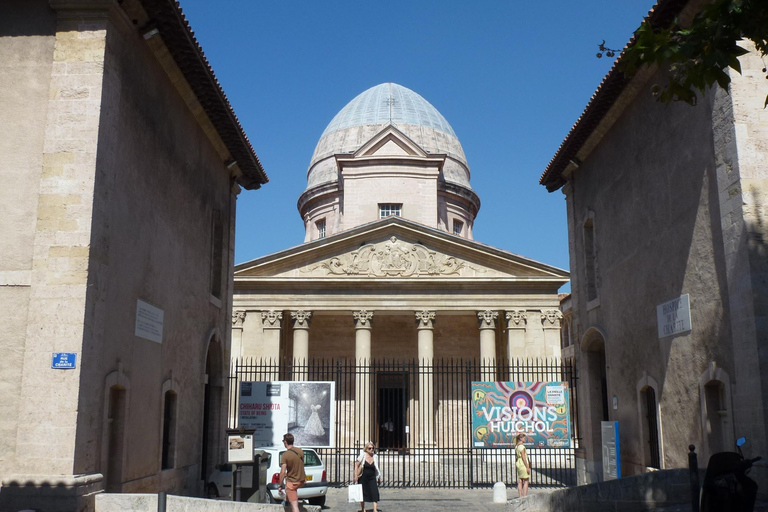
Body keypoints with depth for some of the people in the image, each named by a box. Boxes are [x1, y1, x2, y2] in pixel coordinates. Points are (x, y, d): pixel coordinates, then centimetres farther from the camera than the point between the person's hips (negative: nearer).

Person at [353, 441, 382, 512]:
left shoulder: (375, 457, 4)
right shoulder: (362, 456, -6)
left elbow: (377, 469, 13)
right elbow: (356, 465, -4)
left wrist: (379, 478, 15)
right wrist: (356, 476, -9)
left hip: (372, 478, 2)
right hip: (363, 477, -2)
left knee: (375, 493, -11)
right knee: (363, 493, 8)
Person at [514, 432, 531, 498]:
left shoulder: (516, 446, 11)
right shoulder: (521, 446, -16)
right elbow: (523, 457, -18)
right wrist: (527, 467, -16)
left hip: (518, 463, 9)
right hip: (523, 464, -9)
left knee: (520, 481, 8)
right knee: (526, 481, -3)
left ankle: (521, 496, 10)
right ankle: (525, 495, -6)